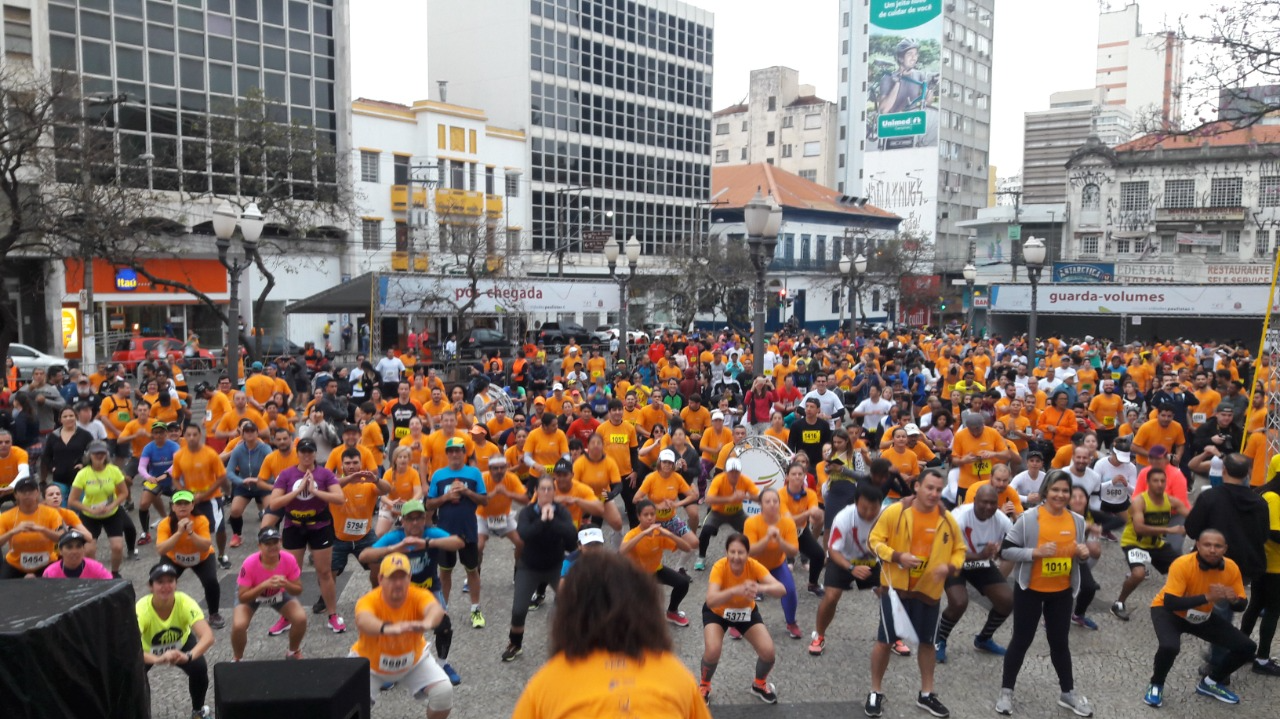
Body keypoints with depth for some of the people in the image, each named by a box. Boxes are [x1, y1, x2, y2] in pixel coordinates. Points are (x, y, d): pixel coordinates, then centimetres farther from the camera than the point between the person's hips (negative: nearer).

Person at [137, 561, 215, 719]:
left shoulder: (185, 602, -34)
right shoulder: (141, 609, -35)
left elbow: (208, 636, -42)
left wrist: (189, 656, -60)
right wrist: (158, 659, -61)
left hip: (181, 644, 0)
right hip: (149, 649, 0)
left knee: (199, 668, -24)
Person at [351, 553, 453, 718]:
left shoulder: (418, 596, -27)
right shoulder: (369, 601, -31)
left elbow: (436, 609, -50)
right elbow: (363, 621, -54)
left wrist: (427, 623, -75)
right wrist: (387, 628, -77)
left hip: (414, 661, 1)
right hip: (369, 663, -1)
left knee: (444, 690, -16)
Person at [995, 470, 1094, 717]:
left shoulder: (1077, 521, 1)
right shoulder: (1029, 518, -15)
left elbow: (1077, 552, 15)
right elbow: (1005, 550, -14)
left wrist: (1083, 553, -8)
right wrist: (1035, 552, -27)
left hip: (1062, 592, 4)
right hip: (1030, 590, -4)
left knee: (1060, 642, 16)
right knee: (1021, 641, 6)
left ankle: (1068, 692, 33)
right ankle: (1006, 691, 21)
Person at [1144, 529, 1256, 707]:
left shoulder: (1232, 568, -16)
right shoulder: (1182, 564, -32)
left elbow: (1241, 605, -5)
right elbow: (1169, 603, -37)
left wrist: (1234, 600, -30)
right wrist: (1206, 597, -45)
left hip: (1203, 616, 6)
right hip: (1169, 611, -6)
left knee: (1246, 647, -2)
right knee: (1169, 646, -34)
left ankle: (1210, 683, 21)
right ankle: (1156, 685, -2)